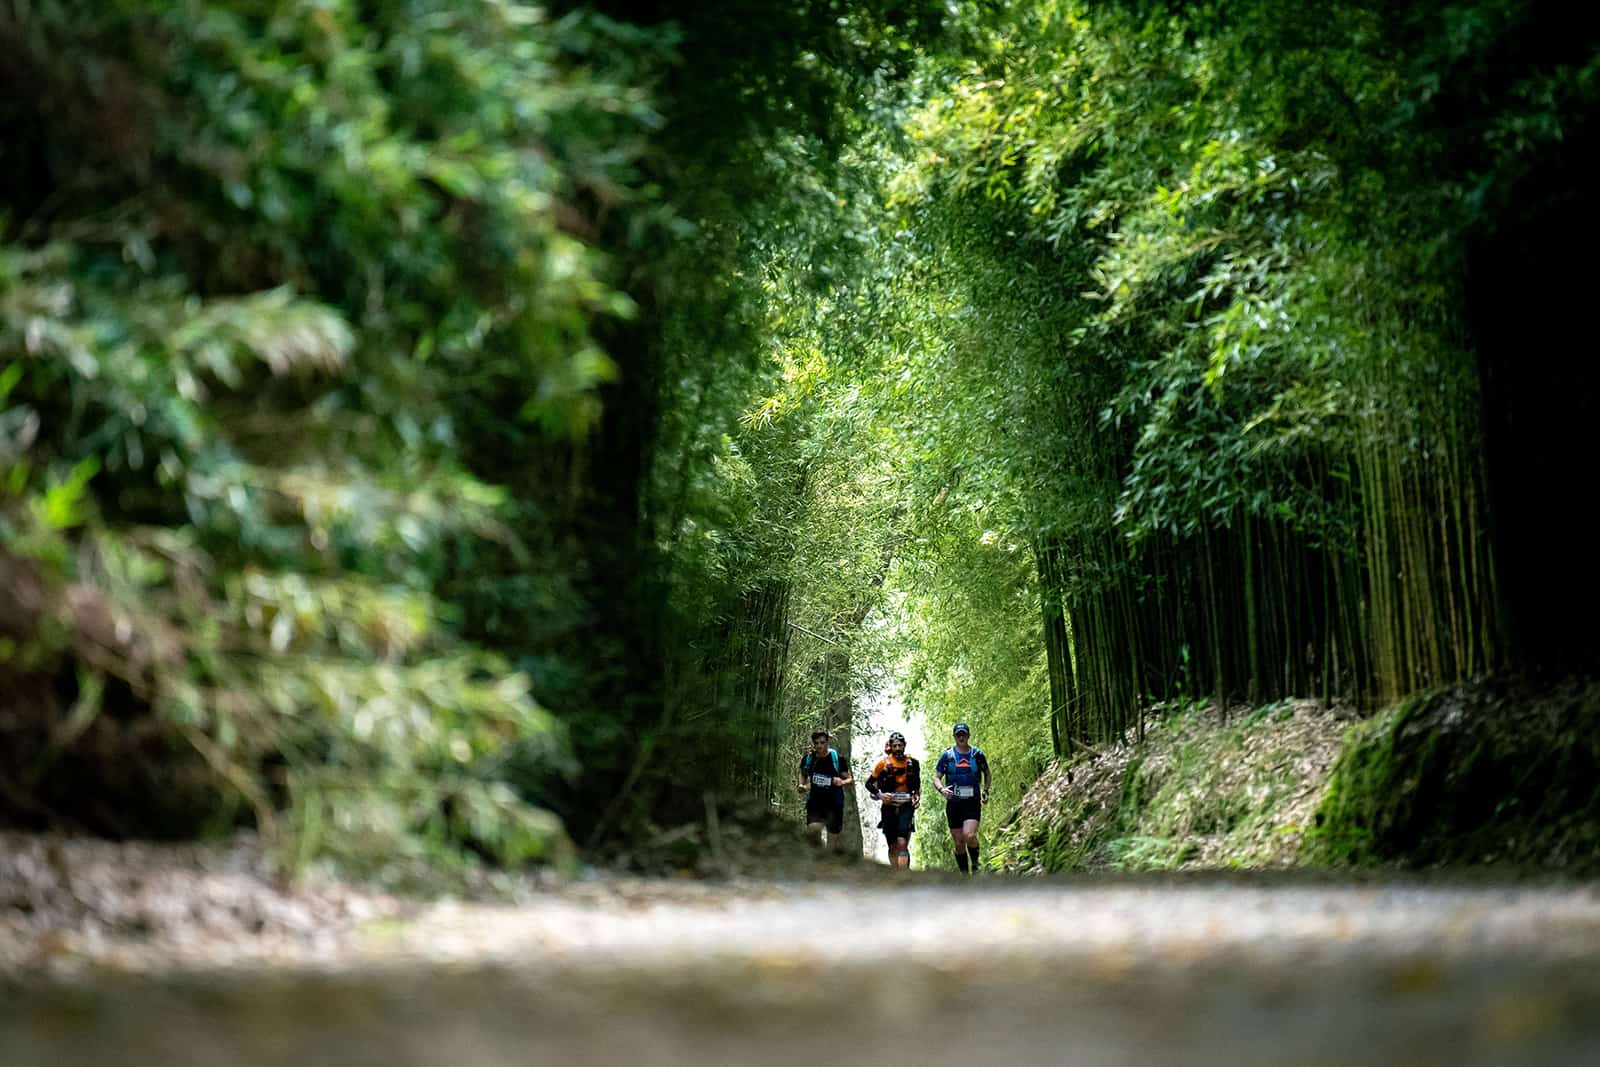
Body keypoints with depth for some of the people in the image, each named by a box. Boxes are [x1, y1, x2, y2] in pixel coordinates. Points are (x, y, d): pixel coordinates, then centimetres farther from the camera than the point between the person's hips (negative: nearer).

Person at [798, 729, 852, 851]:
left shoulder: (838, 759, -7)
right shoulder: (807, 759, 1)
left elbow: (850, 780, -1)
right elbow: (803, 774, 21)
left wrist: (842, 782, -23)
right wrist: (802, 785, 1)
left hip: (834, 803, -1)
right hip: (815, 801, 1)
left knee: (833, 835, 1)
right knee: (813, 829, -24)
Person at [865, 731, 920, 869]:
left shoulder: (913, 763, 3)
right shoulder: (884, 763, -3)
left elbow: (917, 784, 20)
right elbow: (869, 783, 2)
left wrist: (917, 796, 3)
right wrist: (879, 795, -14)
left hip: (906, 806, -1)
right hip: (889, 806, 1)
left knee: (902, 843, -16)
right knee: (893, 847, 6)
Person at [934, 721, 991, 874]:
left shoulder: (977, 754, 4)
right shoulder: (947, 755, 4)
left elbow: (986, 774, 21)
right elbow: (936, 777, 6)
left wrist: (986, 791, 9)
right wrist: (941, 789, -14)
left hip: (972, 802, -2)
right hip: (953, 803, 2)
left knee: (969, 835, -23)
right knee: (959, 843, 3)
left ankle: (975, 863, 2)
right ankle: (965, 875, 14)